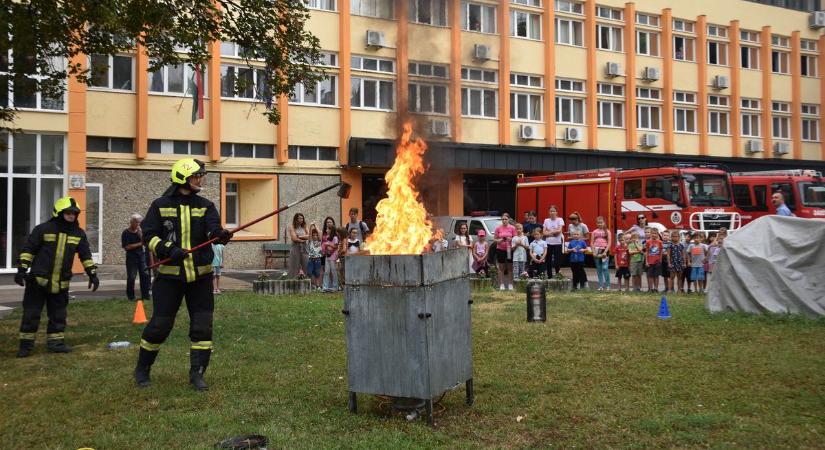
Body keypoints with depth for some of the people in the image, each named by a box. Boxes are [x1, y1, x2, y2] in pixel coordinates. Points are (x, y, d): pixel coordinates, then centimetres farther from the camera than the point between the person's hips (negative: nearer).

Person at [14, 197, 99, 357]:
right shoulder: (43, 229, -8)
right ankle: (25, 345, 12)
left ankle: (55, 342, 22)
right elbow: (28, 249, -5)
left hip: (61, 283, 4)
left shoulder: (79, 234, 4)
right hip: (38, 280, -4)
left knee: (58, 315, 11)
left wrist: (92, 274, 4)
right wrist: (22, 269, -11)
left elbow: (86, 255, 9)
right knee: (31, 314, 2)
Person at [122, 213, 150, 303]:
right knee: (131, 277, -3)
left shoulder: (140, 231, 8)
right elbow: (126, 247, -12)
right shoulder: (126, 233, -6)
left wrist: (140, 234, -11)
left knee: (145, 275, 0)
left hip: (141, 255, 4)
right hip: (131, 257, -4)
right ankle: (131, 297, 8)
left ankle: (145, 295, 7)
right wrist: (139, 244, -10)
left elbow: (145, 243, 3)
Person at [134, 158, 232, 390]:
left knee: (202, 325, 0)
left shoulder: (205, 206, 5)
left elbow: (213, 229, -12)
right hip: (169, 275, -2)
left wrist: (221, 234, -36)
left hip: (200, 275, 2)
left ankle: (197, 373, 12)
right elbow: (148, 234, -3)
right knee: (160, 324, 2)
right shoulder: (160, 205, 0)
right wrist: (168, 250, -20)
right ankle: (142, 369, 24)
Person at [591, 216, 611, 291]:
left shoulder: (607, 231, 4)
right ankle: (601, 286, 10)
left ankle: (607, 285, -2)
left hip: (604, 251, -3)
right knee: (599, 269, 5)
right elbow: (592, 243, 8)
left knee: (605, 268, -10)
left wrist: (605, 252, -11)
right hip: (597, 251, 3)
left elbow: (609, 243, -1)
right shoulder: (594, 232, 10)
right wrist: (593, 252, -3)